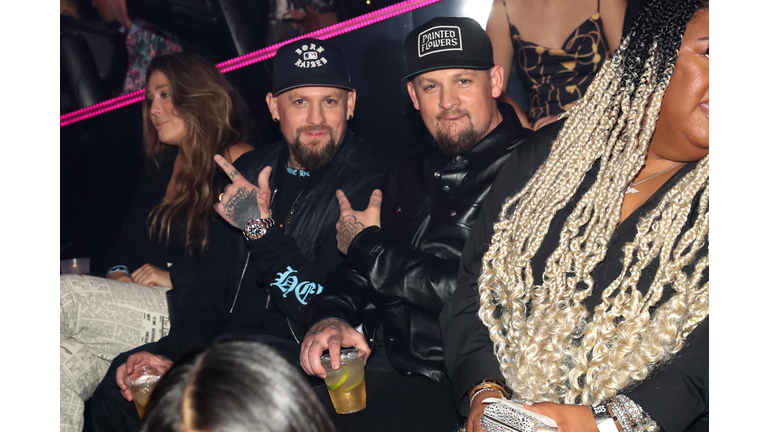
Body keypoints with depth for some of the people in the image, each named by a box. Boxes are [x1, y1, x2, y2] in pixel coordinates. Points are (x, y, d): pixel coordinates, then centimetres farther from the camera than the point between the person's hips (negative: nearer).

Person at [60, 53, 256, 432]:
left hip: (197, 313, -6)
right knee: (69, 364, -22)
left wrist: (175, 276, -11)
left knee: (62, 296, -22)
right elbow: (130, 236, 23)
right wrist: (119, 271, 1)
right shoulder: (160, 165, 21)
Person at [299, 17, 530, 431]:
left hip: (449, 390, -6)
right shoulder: (410, 168, 13)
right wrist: (329, 317, -8)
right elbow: (355, 272, 16)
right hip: (380, 364, 6)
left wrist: (366, 243, -5)